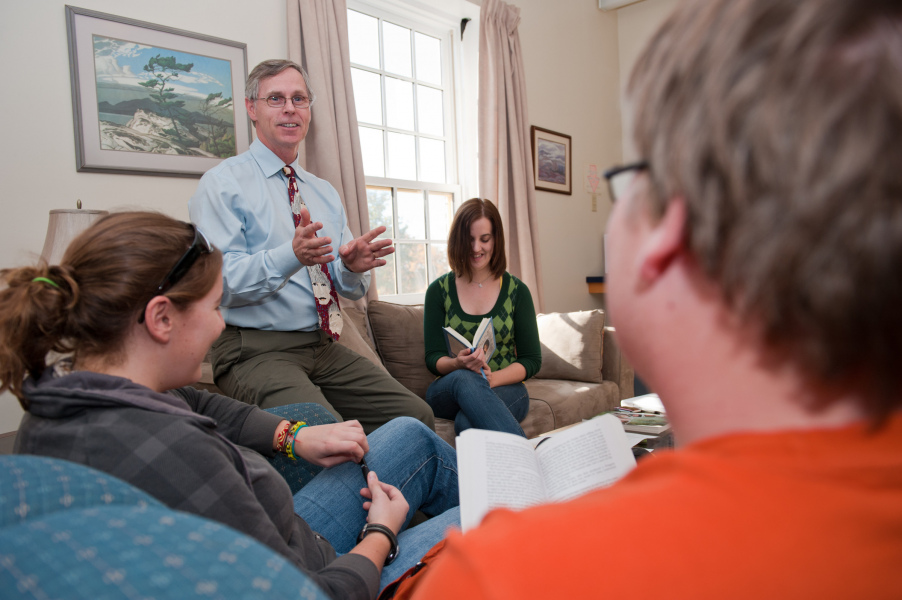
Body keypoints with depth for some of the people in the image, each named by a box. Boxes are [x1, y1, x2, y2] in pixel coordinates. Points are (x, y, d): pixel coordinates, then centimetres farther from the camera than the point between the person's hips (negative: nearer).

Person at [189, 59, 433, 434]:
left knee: (417, 417, -11)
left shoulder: (325, 193, 18)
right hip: (257, 350, -5)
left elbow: (351, 289, 14)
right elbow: (219, 281, -15)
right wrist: (290, 256, -30)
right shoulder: (223, 184, -2)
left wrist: (353, 266, -9)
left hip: (326, 347, 6)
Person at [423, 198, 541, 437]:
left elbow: (532, 360, 4)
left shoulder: (516, 290, 5)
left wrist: (492, 378, -16)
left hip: (506, 388, -1)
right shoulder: (439, 290, 6)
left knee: (468, 421, -37)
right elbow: (433, 358, 4)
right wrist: (458, 363, -20)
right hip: (447, 390, 2)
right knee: (465, 379, -38)